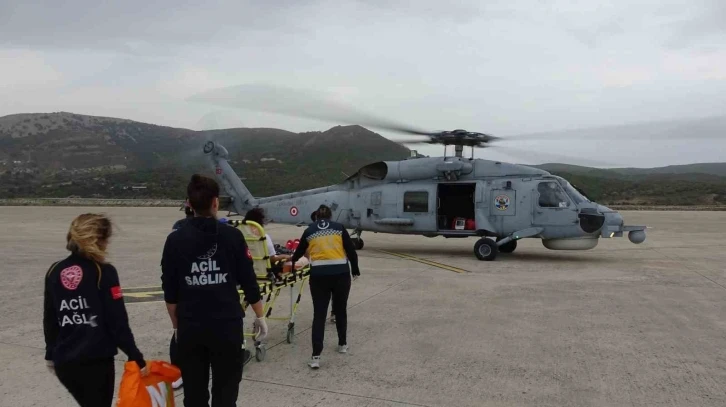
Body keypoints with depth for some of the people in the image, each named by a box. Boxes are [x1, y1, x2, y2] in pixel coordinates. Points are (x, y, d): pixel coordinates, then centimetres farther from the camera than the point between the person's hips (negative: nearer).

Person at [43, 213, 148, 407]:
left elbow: (49, 320, 12)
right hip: (96, 361, -5)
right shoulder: (104, 272, -12)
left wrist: (51, 354, 25)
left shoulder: (54, 272, 4)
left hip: (63, 362, 5)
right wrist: (136, 357, -7)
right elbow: (118, 322, -14)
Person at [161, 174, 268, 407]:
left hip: (189, 328, 2)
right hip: (227, 325, -1)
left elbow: (170, 291, 2)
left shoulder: (175, 240, -2)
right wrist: (260, 316, 10)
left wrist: (177, 325, 15)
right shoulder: (232, 236, -6)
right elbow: (249, 282, -3)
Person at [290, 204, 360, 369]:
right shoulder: (339, 228, 7)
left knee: (319, 314, 3)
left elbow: (299, 252, 25)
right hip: (341, 273, 0)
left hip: (319, 275, 0)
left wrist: (292, 259, 47)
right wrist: (355, 270, 18)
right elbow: (351, 251, 4)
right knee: (340, 310, 19)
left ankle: (316, 356, -4)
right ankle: (343, 344, 34)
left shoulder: (309, 231, 11)